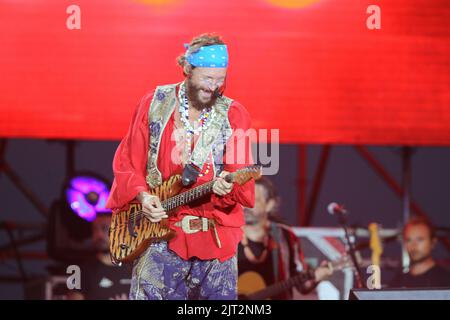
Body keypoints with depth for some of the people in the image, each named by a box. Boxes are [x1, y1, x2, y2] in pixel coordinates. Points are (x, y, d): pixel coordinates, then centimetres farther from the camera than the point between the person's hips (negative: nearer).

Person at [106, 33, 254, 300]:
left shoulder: (234, 115, 1)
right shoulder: (154, 104, 2)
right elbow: (128, 164, 6)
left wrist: (227, 187, -29)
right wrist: (143, 196, -12)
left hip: (216, 237, 1)